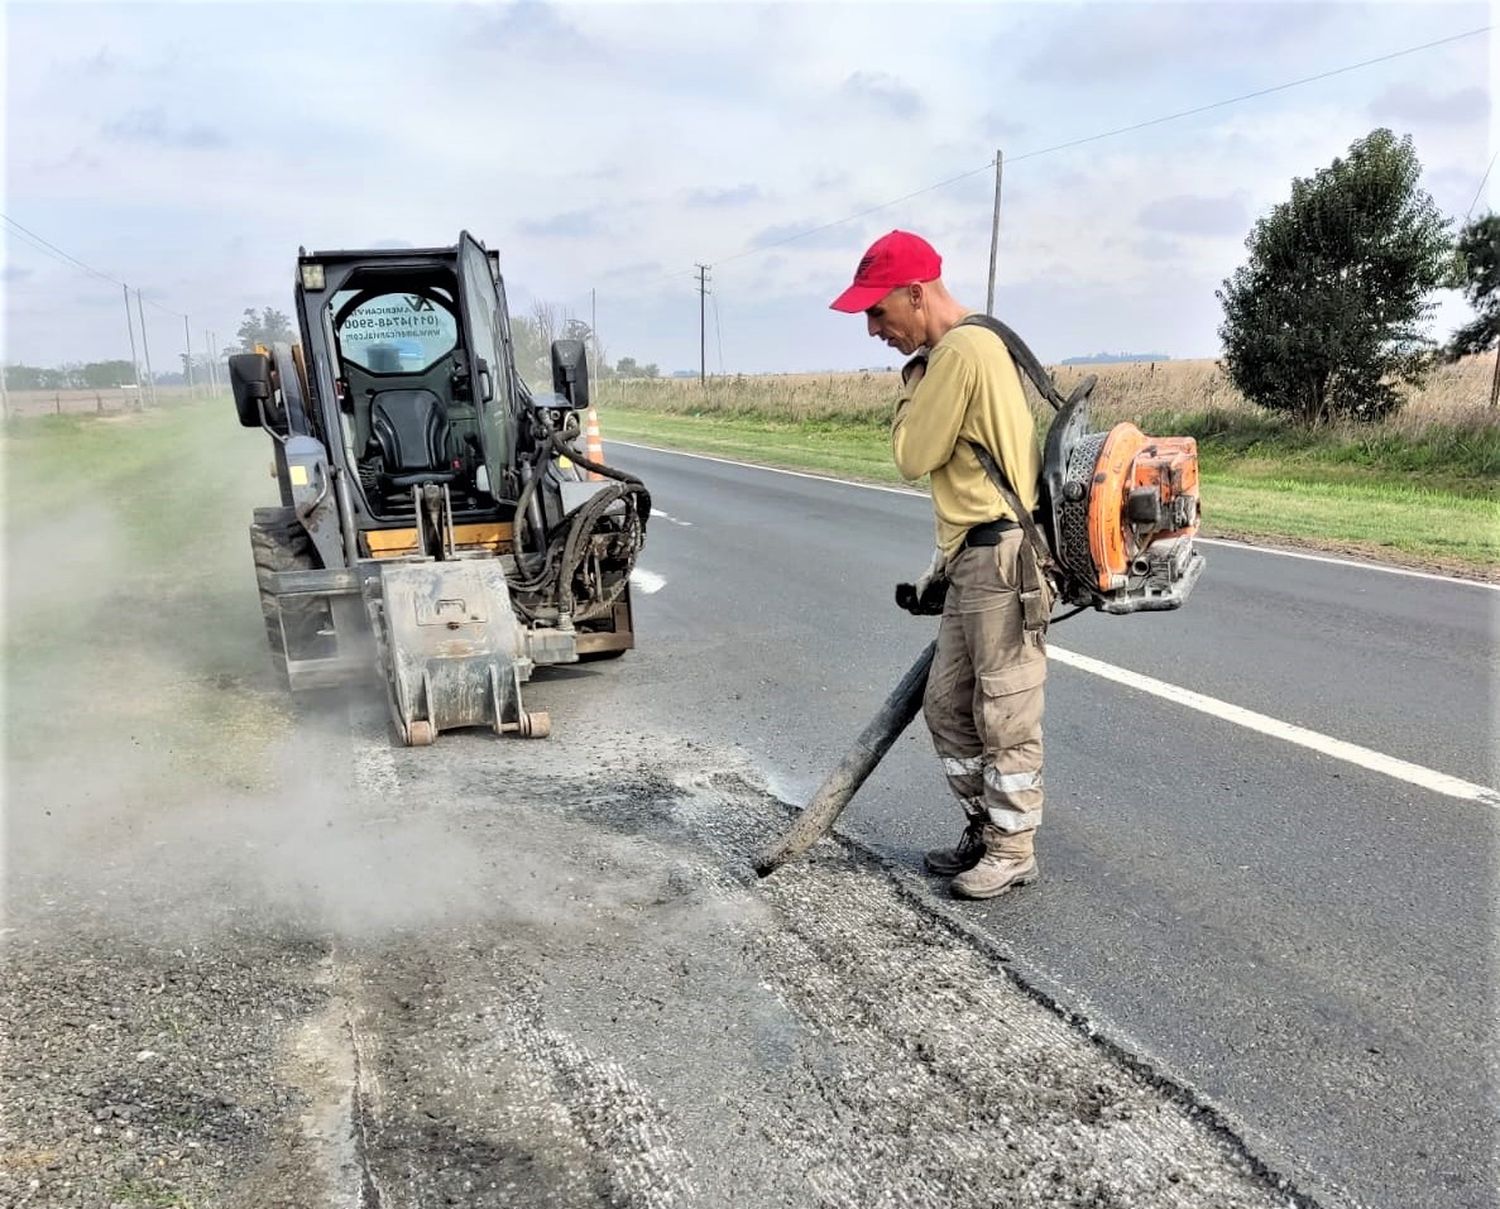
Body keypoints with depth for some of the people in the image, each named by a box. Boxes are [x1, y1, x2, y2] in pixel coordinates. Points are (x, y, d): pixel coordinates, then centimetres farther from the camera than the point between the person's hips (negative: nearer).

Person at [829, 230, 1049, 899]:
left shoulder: (960, 350, -15)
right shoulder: (969, 347, 18)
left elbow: (913, 455, -12)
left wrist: (913, 388, 1)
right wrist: (946, 559, 20)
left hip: (1004, 557, -10)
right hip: (977, 557, 11)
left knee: (1005, 716, 2)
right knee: (947, 705, 16)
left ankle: (1013, 850, 17)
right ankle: (984, 831, 29)